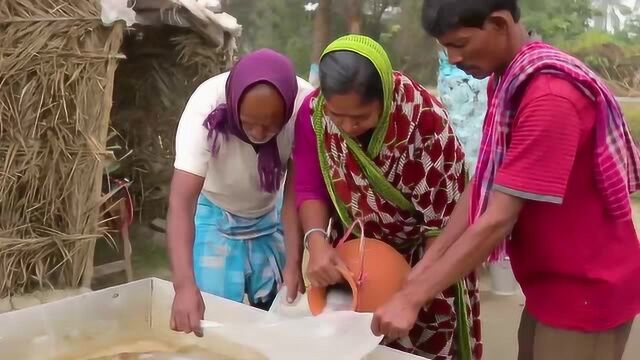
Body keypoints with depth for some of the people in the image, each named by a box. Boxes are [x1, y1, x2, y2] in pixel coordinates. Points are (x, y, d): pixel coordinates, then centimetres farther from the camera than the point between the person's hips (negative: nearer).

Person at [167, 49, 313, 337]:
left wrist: (295, 261, -29)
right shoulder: (207, 106, -34)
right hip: (215, 215, -2)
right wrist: (184, 284, -50)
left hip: (270, 215, 2)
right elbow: (181, 200, -39)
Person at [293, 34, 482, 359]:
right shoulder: (313, 112, -18)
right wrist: (316, 241, -28)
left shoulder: (424, 117, -27)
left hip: (420, 256, -3)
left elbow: (443, 213, -20)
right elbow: (310, 188, -9)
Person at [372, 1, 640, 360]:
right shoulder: (508, 81, 3)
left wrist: (411, 298, -23)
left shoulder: (549, 98, -28)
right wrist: (426, 264, -2)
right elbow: (485, 184, 2)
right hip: (550, 281, 8)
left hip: (587, 289, -8)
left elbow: (497, 220, -28)